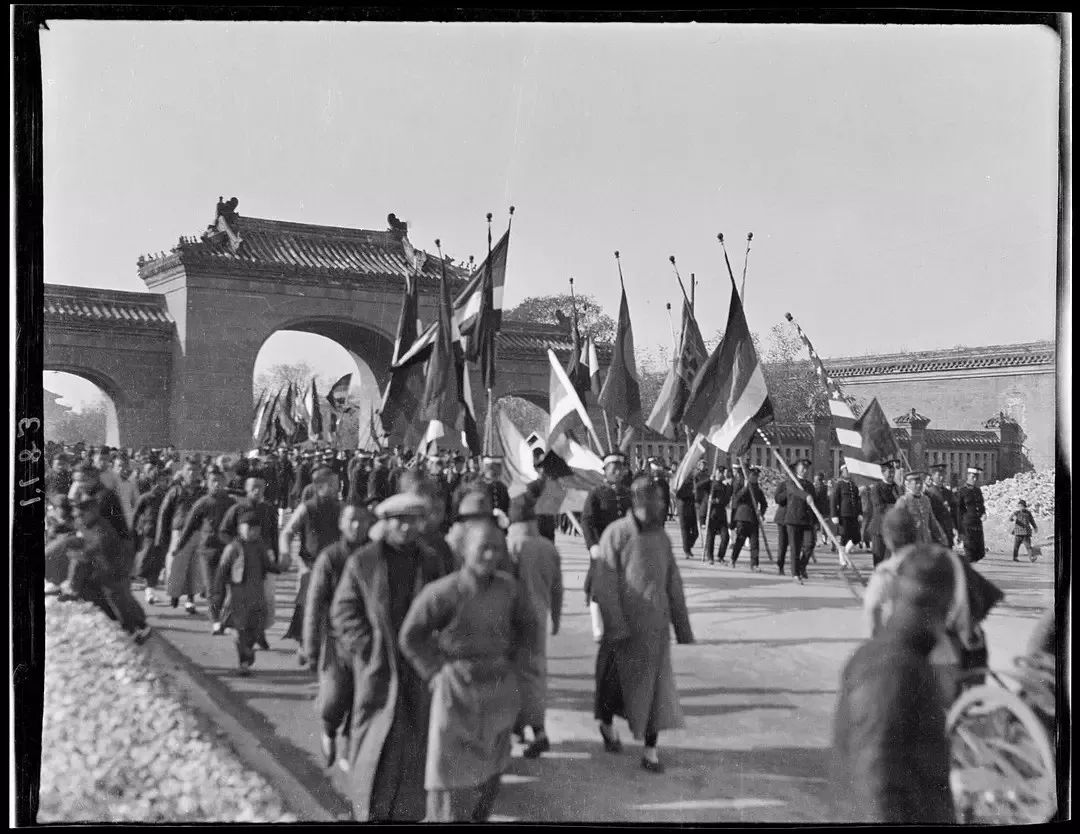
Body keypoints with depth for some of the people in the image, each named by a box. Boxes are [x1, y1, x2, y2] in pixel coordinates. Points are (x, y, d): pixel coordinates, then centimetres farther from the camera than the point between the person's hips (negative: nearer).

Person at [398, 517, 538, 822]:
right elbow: (410, 637, -6)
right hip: (457, 691, -5)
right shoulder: (442, 592, -16)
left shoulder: (509, 587, -3)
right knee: (451, 776, 0)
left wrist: (511, 661, 7)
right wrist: (435, 673, -5)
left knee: (490, 773, 17)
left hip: (499, 691, 5)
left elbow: (527, 626, 14)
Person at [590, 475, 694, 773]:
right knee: (616, 681, 10)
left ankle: (650, 751, 9)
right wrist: (616, 626, -17)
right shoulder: (616, 534, -11)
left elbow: (673, 584, 12)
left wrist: (682, 626, 12)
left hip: (656, 626, 4)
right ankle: (606, 724, 36)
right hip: (624, 625, -4)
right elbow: (604, 584, -13)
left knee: (656, 686, 2)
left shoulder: (662, 539, 6)